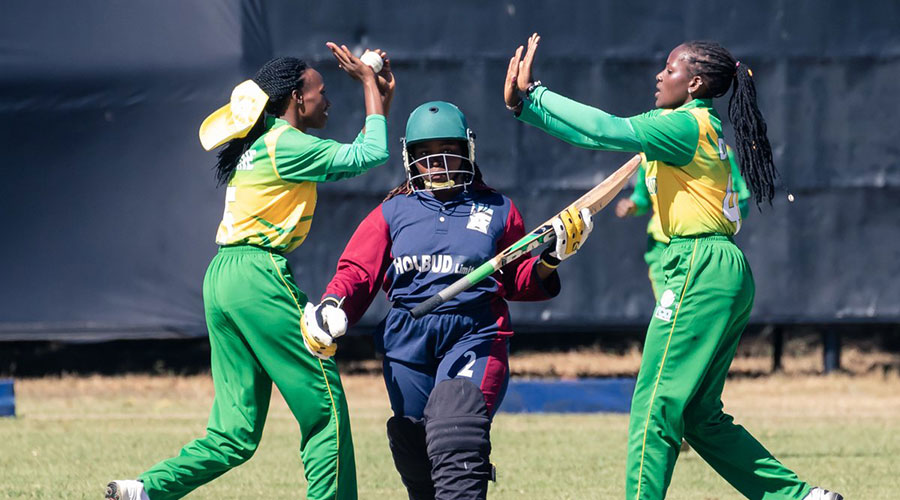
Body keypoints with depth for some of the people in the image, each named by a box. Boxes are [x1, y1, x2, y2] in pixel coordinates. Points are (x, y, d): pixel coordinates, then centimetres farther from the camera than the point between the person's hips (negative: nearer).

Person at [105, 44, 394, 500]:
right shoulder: (286, 145, -8)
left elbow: (351, 161, 27)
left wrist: (382, 97, 25)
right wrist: (369, 85, 6)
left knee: (237, 432, 6)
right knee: (326, 407, -1)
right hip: (260, 275, -9)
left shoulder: (263, 145, 21)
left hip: (222, 279, 9)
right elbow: (371, 154, -5)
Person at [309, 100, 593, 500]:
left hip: (475, 335, -3)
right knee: (417, 462, 5)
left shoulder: (496, 210, 13)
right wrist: (333, 306, -11)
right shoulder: (393, 212, 15)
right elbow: (358, 271, 8)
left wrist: (550, 258, 1)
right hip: (408, 341, 3)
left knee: (456, 440, -25)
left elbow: (519, 282, 19)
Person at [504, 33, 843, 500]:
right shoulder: (702, 125, 19)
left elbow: (605, 130, -21)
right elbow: (594, 131, 19)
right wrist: (525, 104, 14)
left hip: (701, 271, -10)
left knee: (656, 406, -8)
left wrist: (534, 93, -14)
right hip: (727, 272, 10)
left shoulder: (686, 125, -9)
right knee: (700, 416, 13)